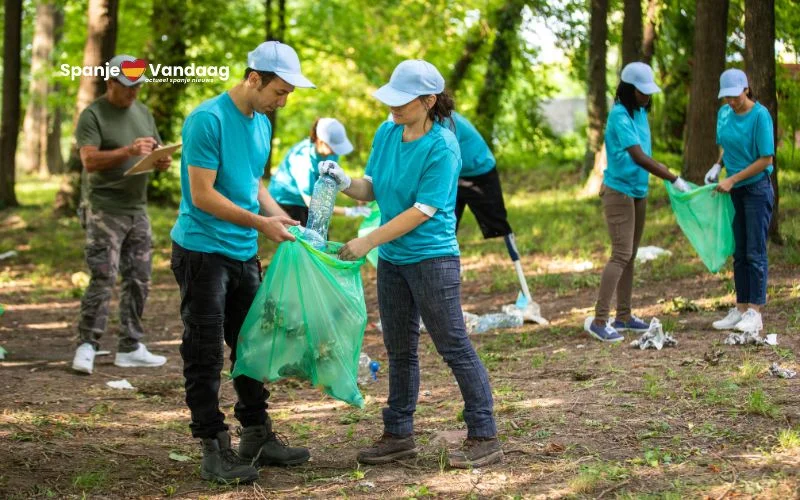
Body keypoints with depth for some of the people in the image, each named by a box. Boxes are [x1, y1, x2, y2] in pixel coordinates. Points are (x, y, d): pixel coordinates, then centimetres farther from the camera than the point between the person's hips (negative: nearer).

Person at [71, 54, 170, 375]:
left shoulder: (143, 113, 15)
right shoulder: (93, 115, -6)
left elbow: (158, 156, 20)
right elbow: (89, 160, -18)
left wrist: (163, 161, -5)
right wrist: (129, 151, -29)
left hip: (137, 208, 7)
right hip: (104, 209, -7)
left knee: (139, 279, 7)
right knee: (103, 278, -13)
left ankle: (130, 348, 13)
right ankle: (87, 346, -9)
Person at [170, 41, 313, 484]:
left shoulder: (261, 125, 9)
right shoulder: (208, 120, -17)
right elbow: (202, 195, -20)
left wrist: (282, 218, 3)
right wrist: (261, 223, -18)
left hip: (244, 253, 8)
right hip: (203, 251, -8)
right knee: (206, 355, -2)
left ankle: (256, 436, 24)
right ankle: (214, 449, 3)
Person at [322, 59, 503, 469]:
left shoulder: (442, 147, -17)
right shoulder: (387, 133, 4)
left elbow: (422, 210, -20)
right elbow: (372, 189, 9)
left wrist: (368, 242, -21)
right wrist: (344, 182, -13)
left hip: (432, 258, -7)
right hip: (393, 259, 7)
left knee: (454, 347, -3)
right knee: (400, 351, 15)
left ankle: (484, 437, 4)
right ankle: (398, 434, 25)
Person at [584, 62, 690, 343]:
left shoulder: (640, 111, 7)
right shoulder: (620, 116, -21)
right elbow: (638, 157, -29)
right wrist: (674, 180, -29)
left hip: (638, 192, 9)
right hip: (619, 191, -9)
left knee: (630, 255, 12)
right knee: (621, 254, -13)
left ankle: (623, 316, 19)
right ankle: (598, 321, -14)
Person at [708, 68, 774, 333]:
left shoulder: (760, 115, -15)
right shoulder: (724, 113, 4)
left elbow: (766, 158, -15)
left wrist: (733, 179, -16)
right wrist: (718, 166, -1)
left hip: (757, 189, -6)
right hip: (735, 192, 6)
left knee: (755, 252, -5)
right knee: (739, 253, 9)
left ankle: (755, 313, -3)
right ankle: (740, 309, 14)